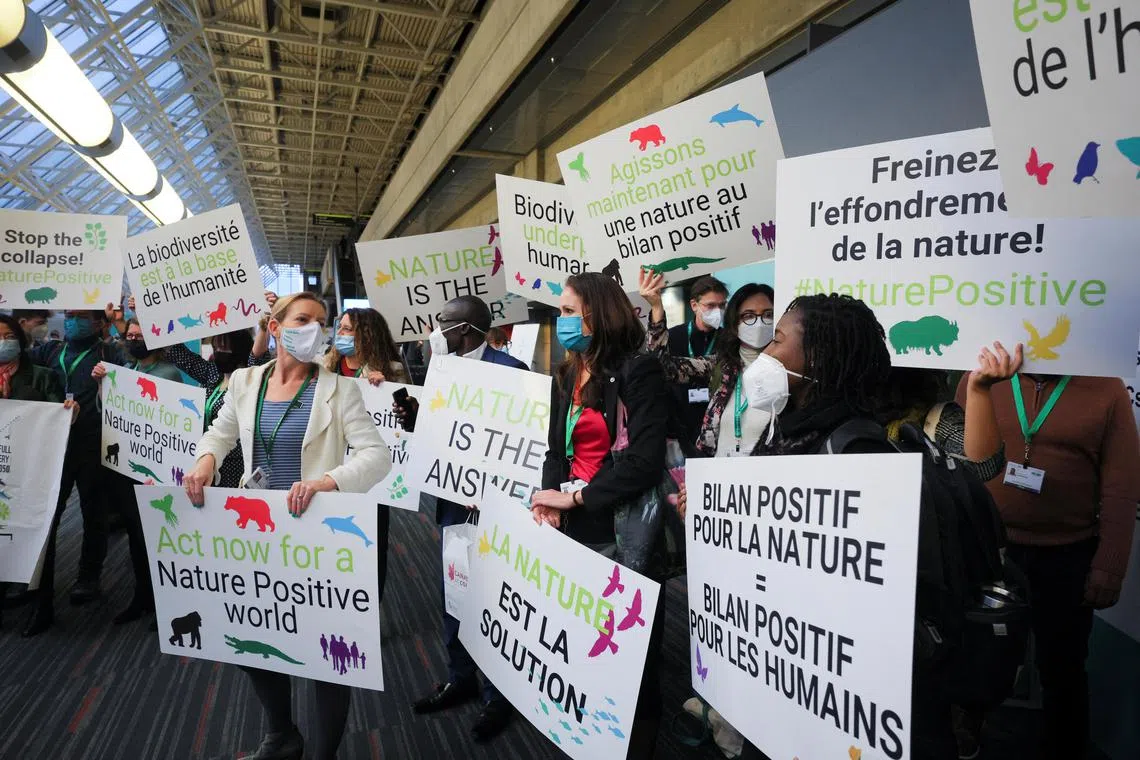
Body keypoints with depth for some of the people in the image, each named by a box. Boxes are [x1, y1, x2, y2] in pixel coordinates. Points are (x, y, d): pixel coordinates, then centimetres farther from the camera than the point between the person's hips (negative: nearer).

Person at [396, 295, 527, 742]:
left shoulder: (508, 370, -16)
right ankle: (461, 679, 39)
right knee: (452, 594, 18)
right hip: (452, 498, 8)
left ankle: (499, 693, 28)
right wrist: (414, 417, -8)